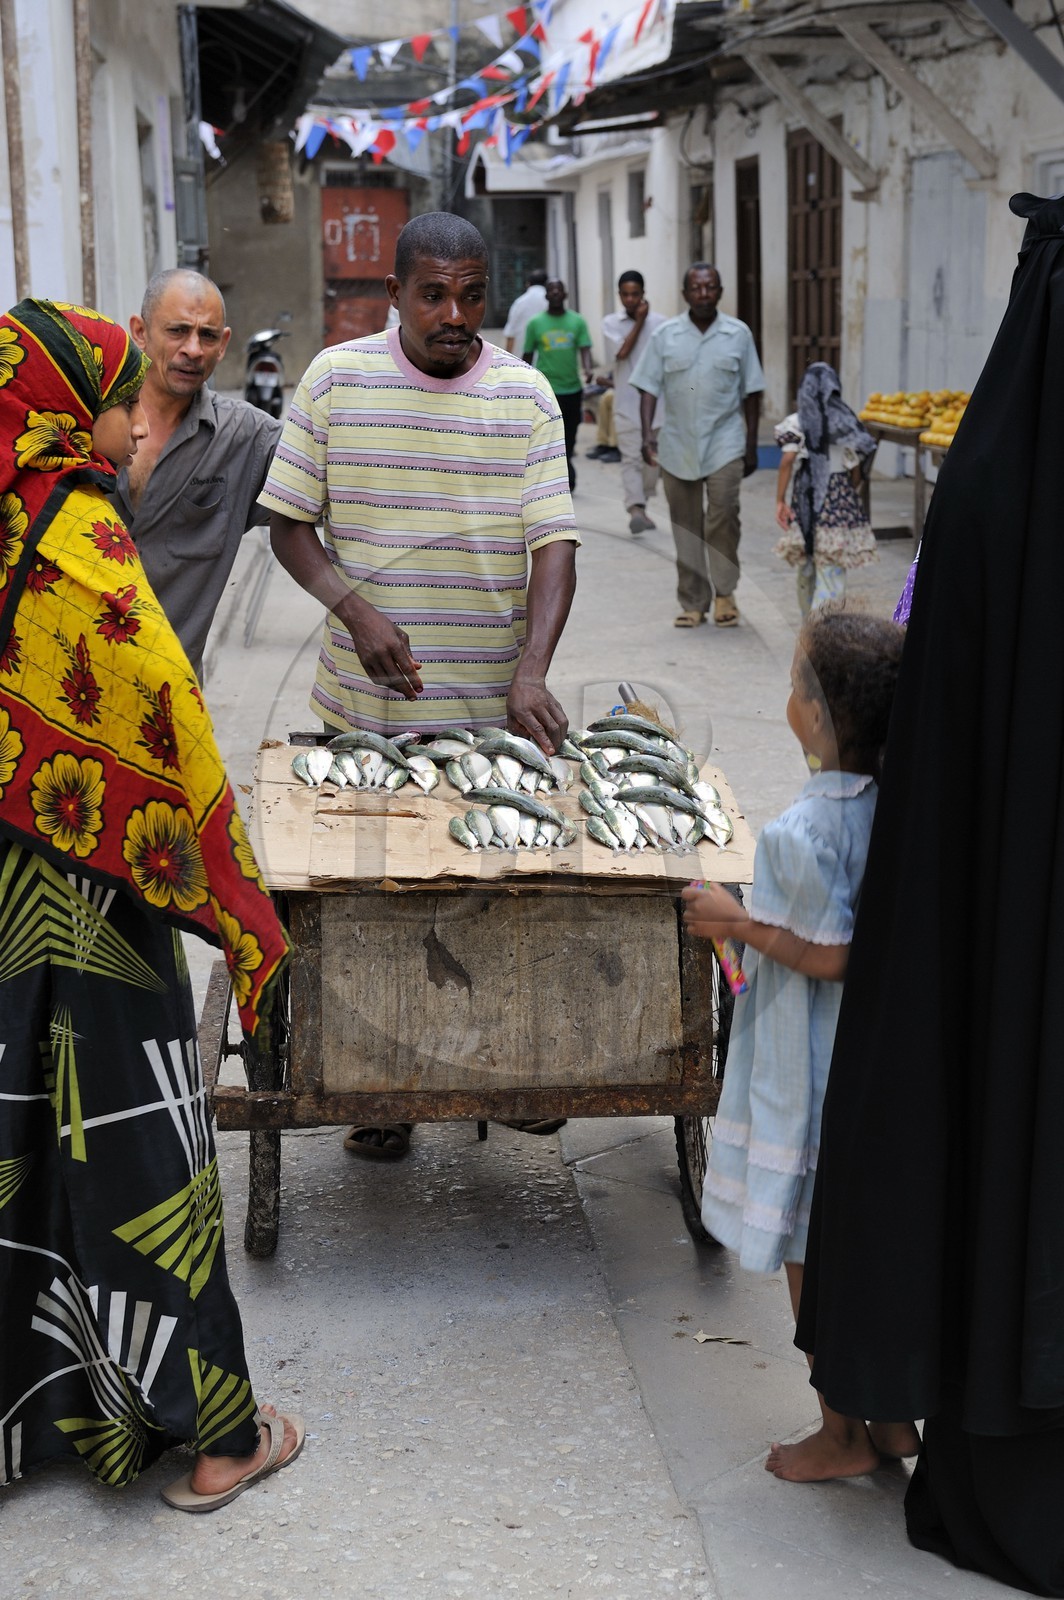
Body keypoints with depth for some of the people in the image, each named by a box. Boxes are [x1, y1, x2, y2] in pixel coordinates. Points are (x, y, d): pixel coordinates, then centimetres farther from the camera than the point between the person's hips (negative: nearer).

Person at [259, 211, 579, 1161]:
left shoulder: (527, 395, -1)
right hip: (365, 706, 0)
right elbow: (290, 524, 1)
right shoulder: (337, 378, -1)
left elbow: (554, 544, -6)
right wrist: (354, 608, -18)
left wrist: (532, 671, -21)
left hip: (492, 708, 0)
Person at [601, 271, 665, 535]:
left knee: (652, 459, 9)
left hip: (656, 404, 2)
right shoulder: (611, 323, 0)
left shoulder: (659, 322, 3)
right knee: (631, 459, -12)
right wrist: (639, 321, -10)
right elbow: (622, 352, -15)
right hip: (627, 404, -2)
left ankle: (641, 507, 23)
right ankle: (635, 509, -22)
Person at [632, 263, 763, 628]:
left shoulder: (738, 334, 2)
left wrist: (751, 446, 5)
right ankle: (693, 602, 16)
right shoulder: (665, 335, 2)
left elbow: (751, 393, 6)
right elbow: (649, 388, 2)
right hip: (678, 445, 1)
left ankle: (724, 592, 2)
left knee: (723, 516, -15)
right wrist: (647, 435, -10)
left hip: (724, 444, -1)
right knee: (686, 528, 6)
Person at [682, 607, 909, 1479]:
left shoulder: (801, 833, -25)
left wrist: (739, 922, -12)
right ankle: (895, 1415, 30)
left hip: (811, 1071, -7)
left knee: (811, 1251, 10)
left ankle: (842, 1433, 21)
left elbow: (828, 957, -23)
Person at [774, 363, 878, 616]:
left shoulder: (795, 423, -3)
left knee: (807, 570, 17)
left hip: (804, 500, 1)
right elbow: (856, 473, 1)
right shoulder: (845, 423, 0)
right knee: (831, 573, -4)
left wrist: (780, 501, -11)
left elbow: (787, 460, -15)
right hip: (838, 500, -1)